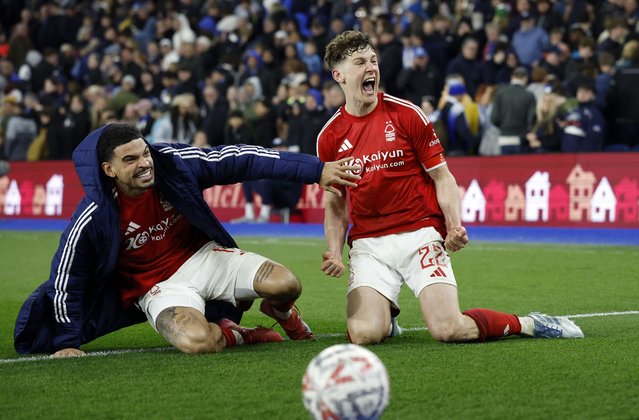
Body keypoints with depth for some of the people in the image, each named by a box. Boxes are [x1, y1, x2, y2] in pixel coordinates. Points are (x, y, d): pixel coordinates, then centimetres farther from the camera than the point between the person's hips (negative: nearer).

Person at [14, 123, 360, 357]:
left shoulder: (175, 163, -17)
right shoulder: (94, 219, -22)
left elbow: (244, 160, -14)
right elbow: (66, 279, -10)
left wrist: (316, 170, -18)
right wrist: (68, 341, -4)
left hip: (203, 255, 3)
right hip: (159, 285, -3)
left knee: (285, 285, -18)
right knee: (196, 341, -37)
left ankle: (279, 311, 23)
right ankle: (232, 333, 2)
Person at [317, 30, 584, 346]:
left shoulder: (407, 115, -1)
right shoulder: (330, 136, 4)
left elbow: (443, 178, 2)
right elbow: (335, 203, 13)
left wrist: (455, 226, -15)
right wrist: (334, 253, -4)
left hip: (420, 234, -2)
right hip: (367, 243, 2)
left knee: (448, 329, -19)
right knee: (364, 334, -19)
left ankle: (528, 324, 9)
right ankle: (385, 311, 18)